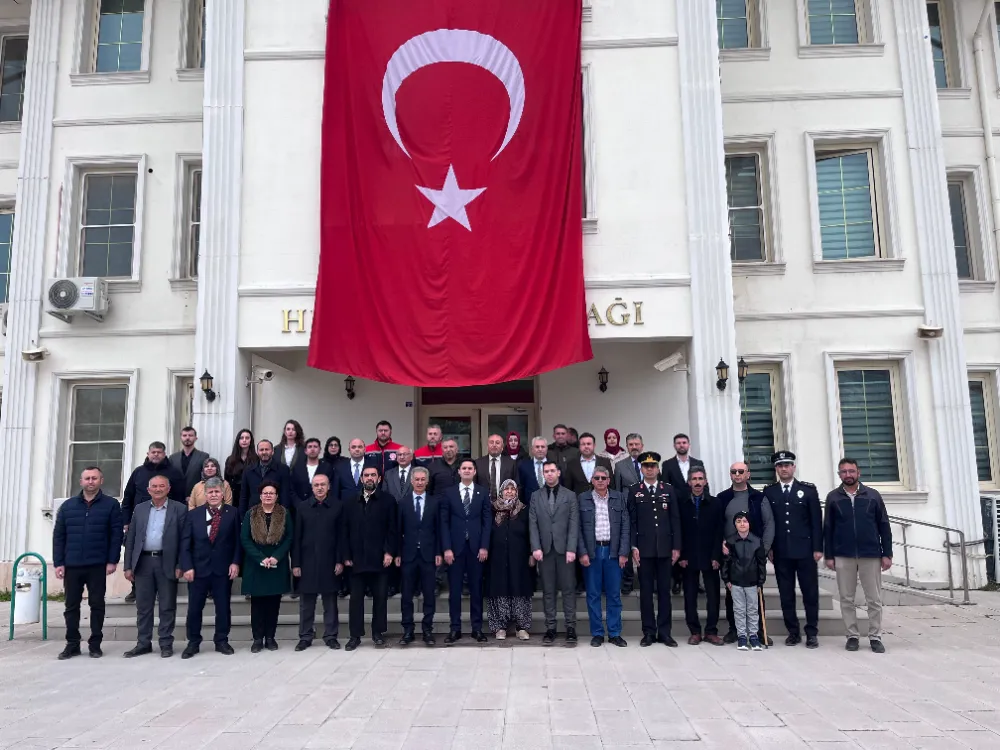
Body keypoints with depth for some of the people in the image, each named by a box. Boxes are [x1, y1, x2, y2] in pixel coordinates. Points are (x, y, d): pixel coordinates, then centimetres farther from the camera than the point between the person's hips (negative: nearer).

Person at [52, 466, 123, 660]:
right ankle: (72, 644, 19)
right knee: (71, 606, 8)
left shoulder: (111, 504, 0)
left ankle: (95, 644, 13)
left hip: (97, 565, -2)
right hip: (72, 565, 3)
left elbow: (116, 534, -3)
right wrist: (58, 563, 0)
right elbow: (58, 536, 7)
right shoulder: (67, 506, 7)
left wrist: (112, 561, -9)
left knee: (97, 605, 4)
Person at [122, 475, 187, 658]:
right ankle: (143, 643, 19)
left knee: (167, 606, 3)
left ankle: (166, 644, 12)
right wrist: (128, 566, 4)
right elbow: (130, 538, 10)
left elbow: (183, 539, -3)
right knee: (143, 606, 9)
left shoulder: (179, 509, 0)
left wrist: (180, 565, -9)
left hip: (167, 563, -3)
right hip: (143, 562, 3)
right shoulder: (140, 509, 10)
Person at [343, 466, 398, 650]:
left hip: (379, 558, -2)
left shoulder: (388, 500, 2)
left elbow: (393, 529, -2)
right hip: (357, 559, 2)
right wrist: (346, 556, 1)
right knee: (356, 598, 5)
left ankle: (378, 632, 16)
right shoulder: (350, 502, 11)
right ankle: (355, 635, 13)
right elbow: (345, 531, 8)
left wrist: (389, 552, -11)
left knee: (379, 597, 5)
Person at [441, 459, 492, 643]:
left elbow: (487, 521, 3)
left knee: (476, 588, 6)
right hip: (455, 547, 0)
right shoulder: (449, 492, 5)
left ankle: (477, 628, 13)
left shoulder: (483, 493, 6)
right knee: (454, 589, 3)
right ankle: (455, 628, 11)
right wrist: (447, 548, -7)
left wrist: (484, 546, -6)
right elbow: (444, 522, 1)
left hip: (476, 547, 0)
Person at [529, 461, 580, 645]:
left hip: (564, 549, -1)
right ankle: (550, 628, 10)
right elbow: (533, 525, 4)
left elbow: (574, 524, -1)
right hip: (544, 549, 1)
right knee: (548, 590, 5)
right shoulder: (536, 497, 9)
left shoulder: (570, 496, 5)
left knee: (568, 589, 1)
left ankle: (570, 627, 7)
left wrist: (571, 549, -10)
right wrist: (536, 547, -7)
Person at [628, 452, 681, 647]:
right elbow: (631, 521, 0)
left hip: (665, 548, 1)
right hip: (644, 549, -1)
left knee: (664, 590, 6)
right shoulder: (634, 491, 3)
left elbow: (675, 520, 6)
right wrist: (633, 546, -7)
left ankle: (664, 632, 13)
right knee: (646, 591, 3)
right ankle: (649, 632, 10)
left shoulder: (669, 490, 8)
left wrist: (676, 546, 0)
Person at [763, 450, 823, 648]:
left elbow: (816, 520, 0)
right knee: (786, 594, 5)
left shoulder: (808, 489, 3)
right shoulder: (768, 492, 6)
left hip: (805, 550, -1)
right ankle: (793, 632, 14)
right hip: (781, 552, 1)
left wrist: (817, 548, -5)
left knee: (810, 593, 3)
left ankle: (811, 633, 12)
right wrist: (768, 548, 1)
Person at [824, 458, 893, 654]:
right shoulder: (833, 497, 3)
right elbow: (828, 528, 4)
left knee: (874, 599, 4)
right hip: (843, 556, 0)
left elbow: (884, 526, 4)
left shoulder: (873, 495, 3)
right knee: (846, 599, 5)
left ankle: (875, 637, 15)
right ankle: (852, 636, 15)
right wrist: (829, 555, -1)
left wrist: (887, 554, -1)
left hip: (871, 554, 0)